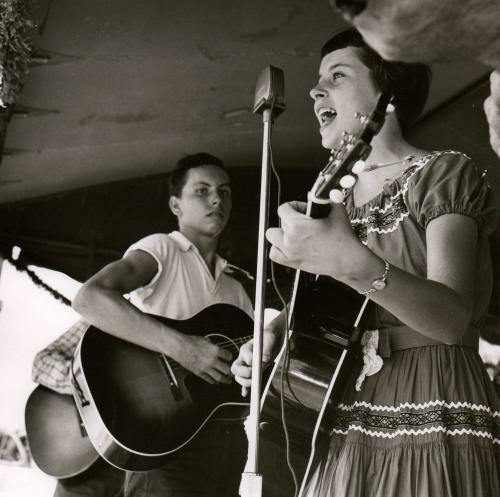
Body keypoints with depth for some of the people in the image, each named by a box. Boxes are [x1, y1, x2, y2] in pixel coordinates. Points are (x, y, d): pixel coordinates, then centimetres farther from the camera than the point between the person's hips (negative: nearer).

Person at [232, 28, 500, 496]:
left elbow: (454, 319, -21)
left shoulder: (443, 172, -7)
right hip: (350, 416, 6)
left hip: (434, 410, -6)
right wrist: (272, 333, -1)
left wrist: (352, 263, -36)